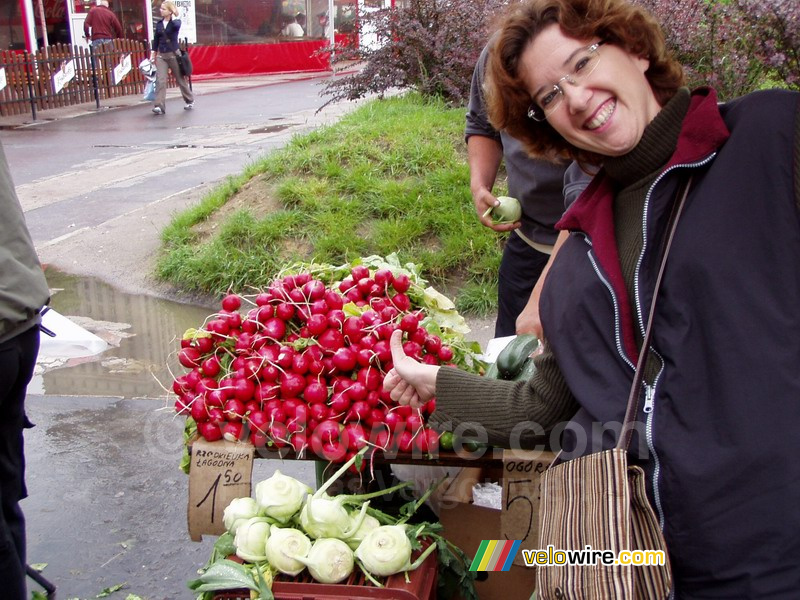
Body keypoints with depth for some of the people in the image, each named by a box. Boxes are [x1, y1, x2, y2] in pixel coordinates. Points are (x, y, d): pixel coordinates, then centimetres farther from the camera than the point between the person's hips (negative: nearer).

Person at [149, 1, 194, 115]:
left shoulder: (176, 21, -4)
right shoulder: (159, 24, 8)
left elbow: (176, 26, -31)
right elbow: (156, 39, 15)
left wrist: (173, 17, -18)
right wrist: (153, 54, 13)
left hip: (173, 54, -3)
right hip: (161, 55, 3)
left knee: (180, 79, 9)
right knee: (160, 80, -11)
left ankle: (190, 101, 28)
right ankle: (159, 106, -16)